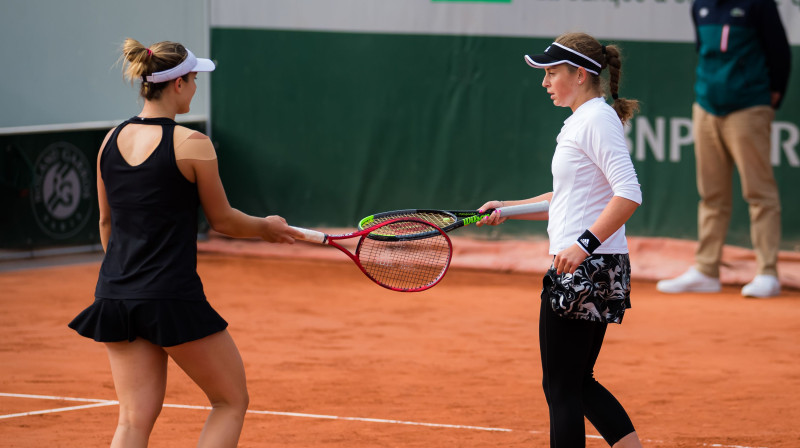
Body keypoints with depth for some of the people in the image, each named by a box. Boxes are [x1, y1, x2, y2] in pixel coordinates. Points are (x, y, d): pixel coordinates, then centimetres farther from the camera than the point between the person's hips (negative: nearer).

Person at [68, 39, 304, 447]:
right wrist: (267, 228, 18)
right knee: (231, 401, 10)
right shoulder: (192, 144, -12)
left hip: (114, 295, 6)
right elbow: (222, 220, -1)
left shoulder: (112, 140, 7)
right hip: (172, 298, -6)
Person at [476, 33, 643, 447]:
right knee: (577, 384, 15)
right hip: (582, 272, 10)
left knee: (562, 388, -3)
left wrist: (584, 244, -28)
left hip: (587, 269, -10)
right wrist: (508, 209, 20)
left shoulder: (598, 119, -14)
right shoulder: (580, 122, 16)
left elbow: (628, 194, -23)